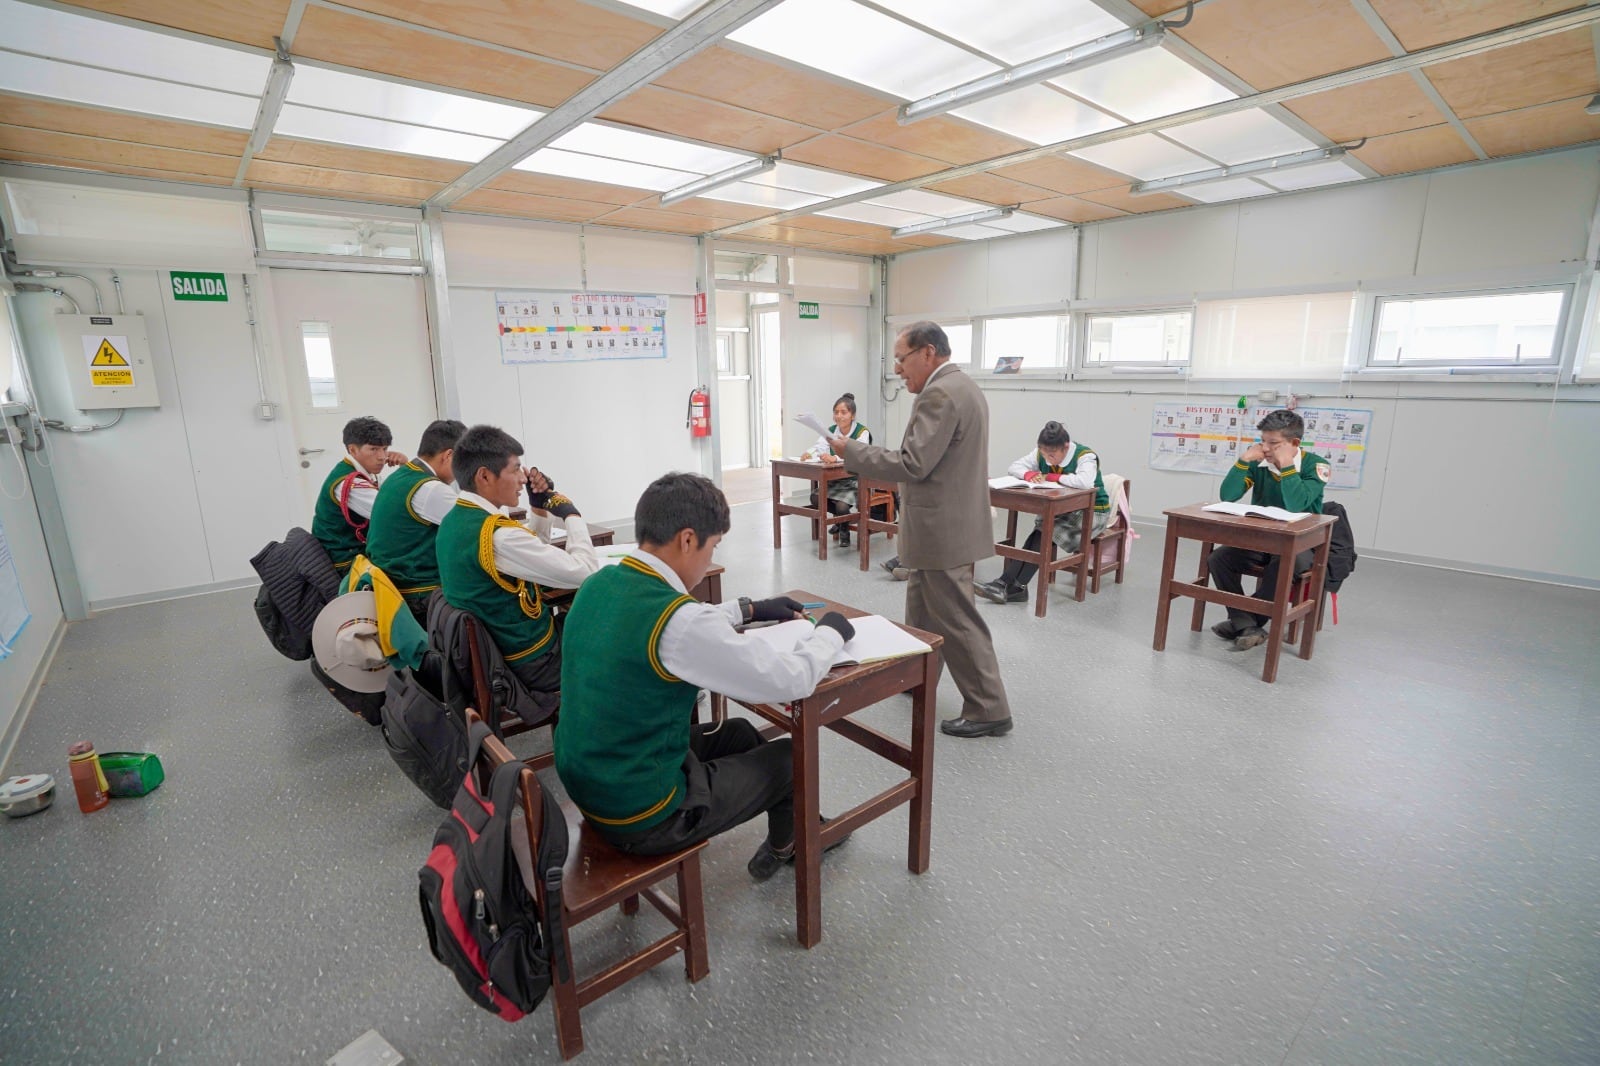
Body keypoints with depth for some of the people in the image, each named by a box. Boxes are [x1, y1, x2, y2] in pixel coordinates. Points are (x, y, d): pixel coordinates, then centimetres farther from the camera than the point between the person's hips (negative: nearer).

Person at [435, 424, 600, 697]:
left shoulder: (452, 521, 2)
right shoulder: (498, 535, -28)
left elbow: (528, 553, 14)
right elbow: (585, 571, -25)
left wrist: (540, 508, 0)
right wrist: (571, 514, -12)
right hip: (533, 663, -8)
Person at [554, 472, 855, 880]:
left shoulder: (598, 585, -5)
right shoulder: (679, 621, -31)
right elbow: (791, 680, -23)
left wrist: (748, 609, 14)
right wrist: (830, 632, -4)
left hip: (582, 781, 8)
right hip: (639, 817, -7)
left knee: (738, 732, 23)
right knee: (791, 756, 13)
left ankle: (791, 834, 42)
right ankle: (784, 845, 44)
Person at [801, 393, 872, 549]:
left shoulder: (862, 432, -14)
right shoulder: (830, 431, 4)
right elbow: (819, 447, -9)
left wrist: (835, 458, -49)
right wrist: (808, 454, -34)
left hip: (855, 481, -6)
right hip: (834, 479, 6)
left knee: (842, 506, -29)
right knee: (815, 498, -17)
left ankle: (844, 530, 8)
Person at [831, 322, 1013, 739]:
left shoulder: (939, 394, -20)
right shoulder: (962, 387, 13)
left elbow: (913, 465, -25)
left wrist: (850, 450, -17)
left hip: (942, 530, -11)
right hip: (947, 523, 11)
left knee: (956, 621, -1)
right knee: (921, 607, 22)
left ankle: (989, 709, 10)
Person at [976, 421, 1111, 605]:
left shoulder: (1085, 456, -21)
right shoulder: (1041, 454, -2)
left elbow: (1085, 481, -40)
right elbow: (1014, 467, 2)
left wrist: (1051, 477, -26)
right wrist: (1030, 475, -22)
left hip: (1091, 512, -6)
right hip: (1061, 511, 6)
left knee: (1045, 532, -26)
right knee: (1041, 533, -25)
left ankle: (1011, 584, -24)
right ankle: (1009, 584, -28)